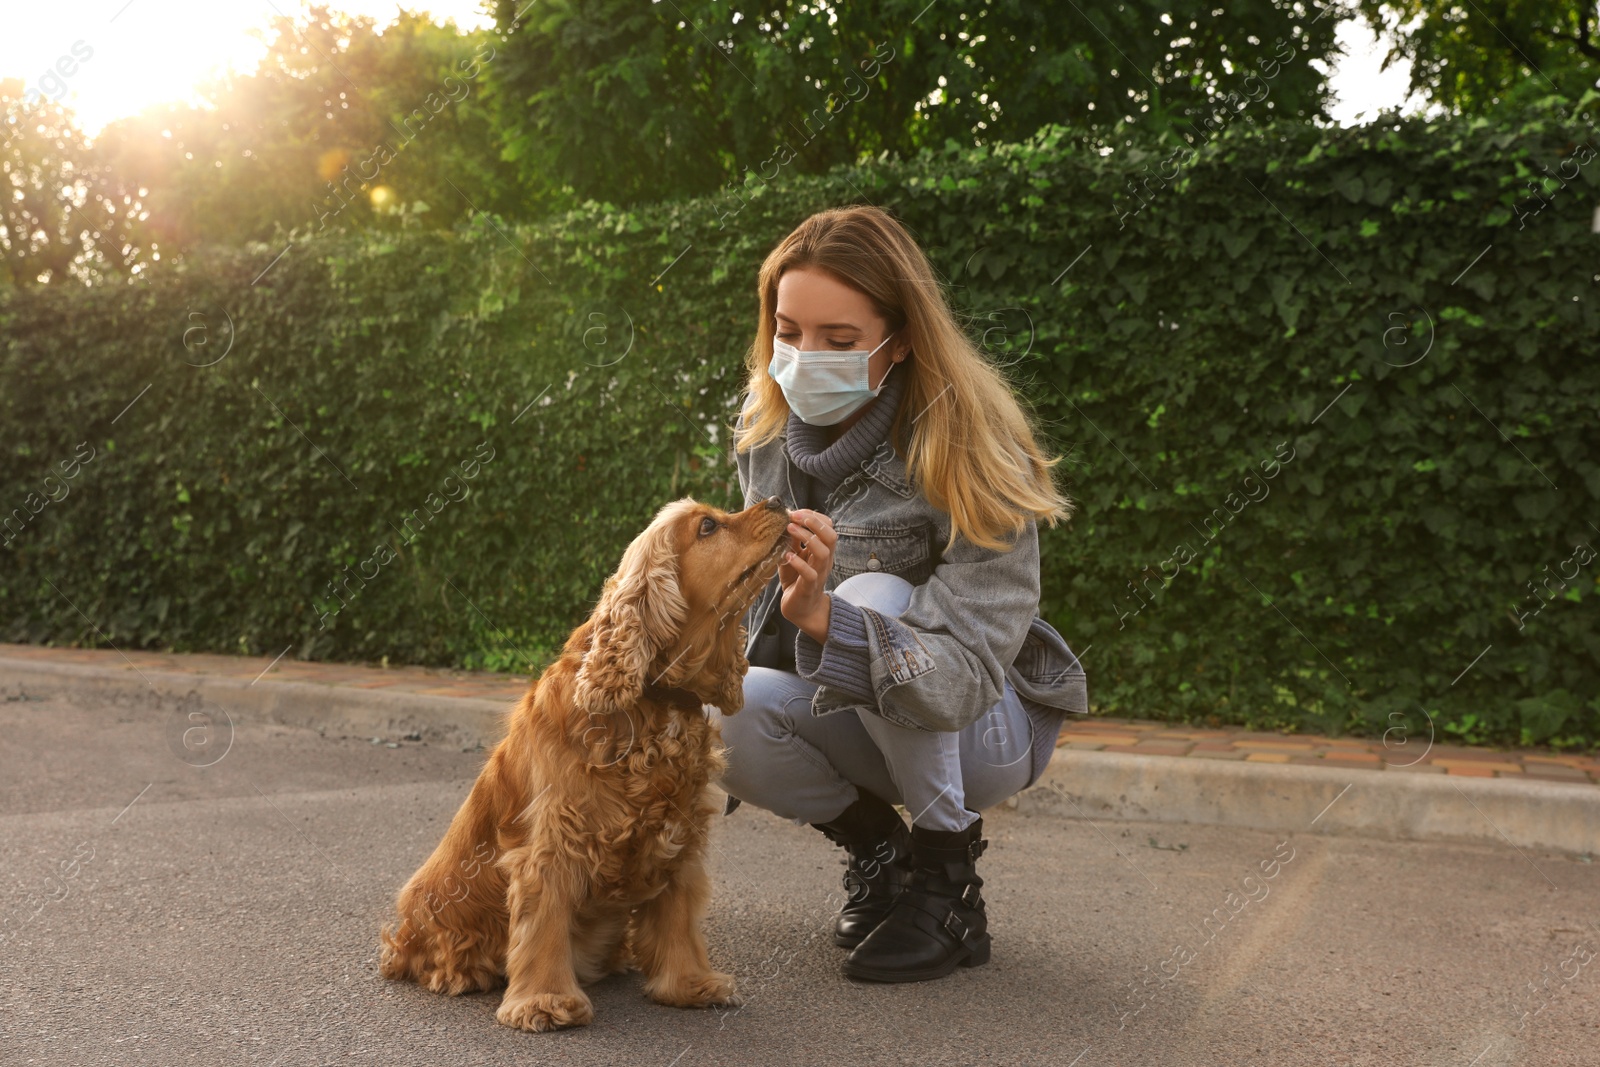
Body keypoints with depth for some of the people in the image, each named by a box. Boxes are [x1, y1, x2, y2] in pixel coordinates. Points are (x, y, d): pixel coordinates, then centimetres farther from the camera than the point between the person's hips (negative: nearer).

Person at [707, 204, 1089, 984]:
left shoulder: (966, 457, -26)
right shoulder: (766, 430, -8)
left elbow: (966, 673, -35)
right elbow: (755, 604, 4)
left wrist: (825, 618, -50)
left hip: (986, 727, -4)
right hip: (853, 717, 5)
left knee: (874, 599, -33)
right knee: (724, 712, -26)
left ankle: (948, 884, -15)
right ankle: (877, 846, 5)